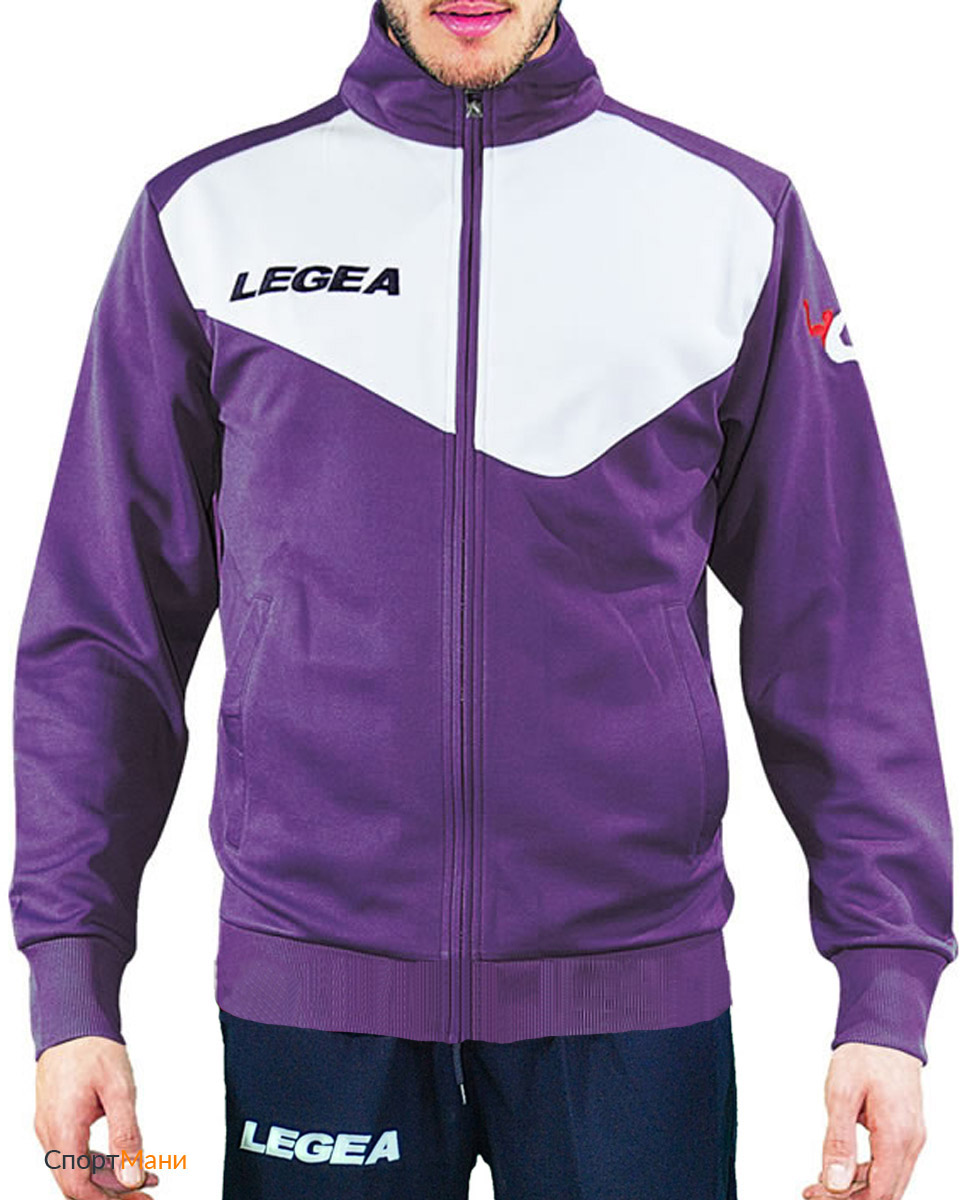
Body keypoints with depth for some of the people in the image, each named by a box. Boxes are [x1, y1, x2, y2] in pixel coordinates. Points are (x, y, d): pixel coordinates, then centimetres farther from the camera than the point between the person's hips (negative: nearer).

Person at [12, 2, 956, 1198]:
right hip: (307, 989, 0)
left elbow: (842, 634, 3)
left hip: (635, 984, 0)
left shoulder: (734, 217, 3)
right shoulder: (209, 215, 3)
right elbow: (103, 624, 5)